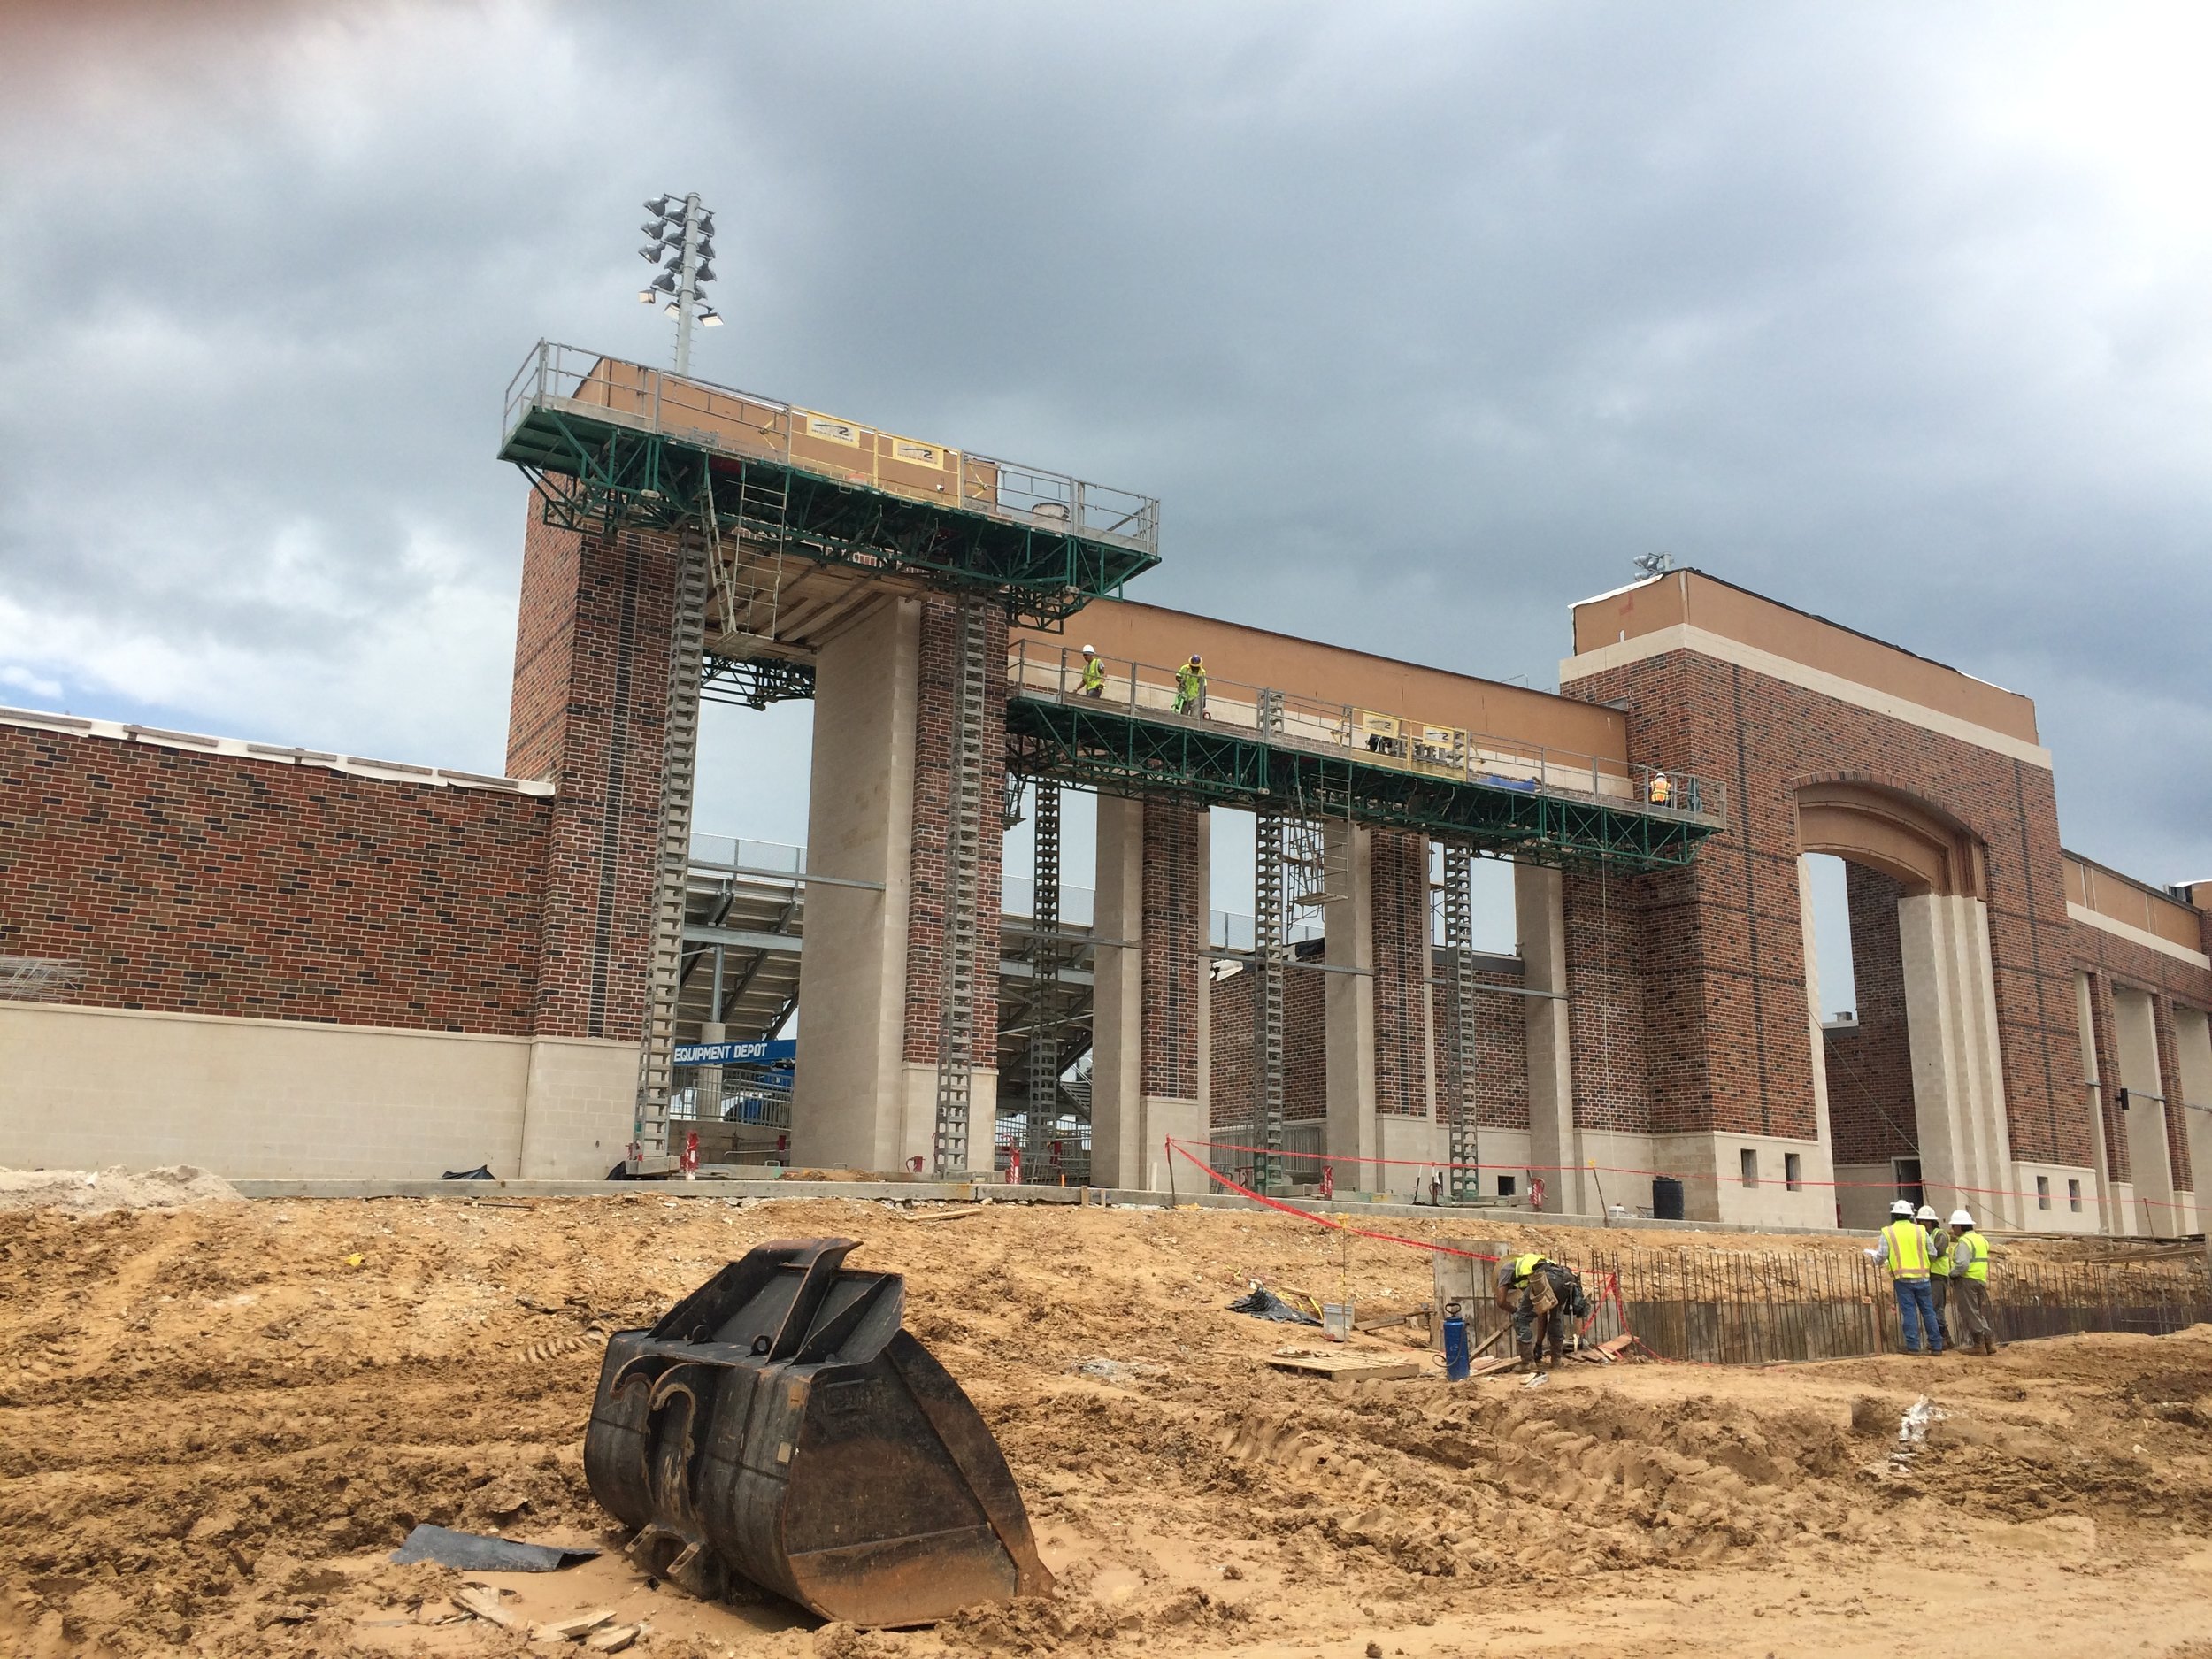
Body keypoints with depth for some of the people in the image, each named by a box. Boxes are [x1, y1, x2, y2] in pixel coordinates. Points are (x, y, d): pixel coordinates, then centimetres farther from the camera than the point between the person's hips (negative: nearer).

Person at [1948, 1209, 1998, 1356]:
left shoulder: (1964, 1242, -13)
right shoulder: (1981, 1239, 17)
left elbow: (1962, 1264, -24)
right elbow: (1983, 1261, 18)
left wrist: (1952, 1274, -8)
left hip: (1967, 1280, -9)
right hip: (1982, 1280, 9)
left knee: (1971, 1314, -3)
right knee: (1982, 1313, 13)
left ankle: (1979, 1345, -3)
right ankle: (1990, 1343, 13)